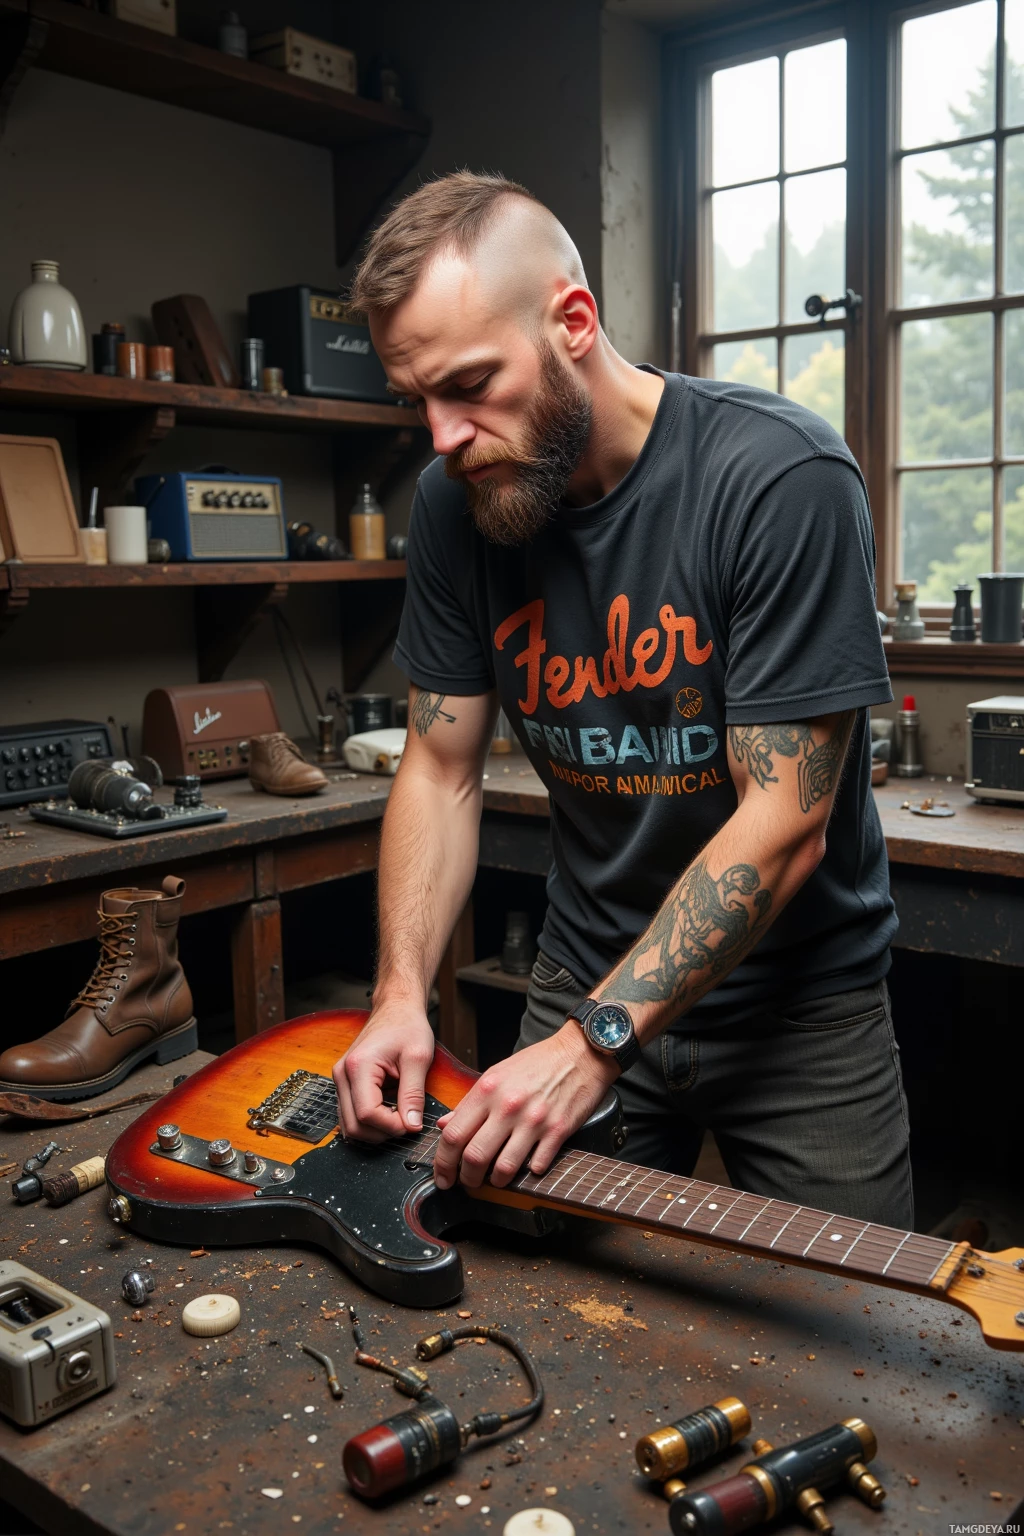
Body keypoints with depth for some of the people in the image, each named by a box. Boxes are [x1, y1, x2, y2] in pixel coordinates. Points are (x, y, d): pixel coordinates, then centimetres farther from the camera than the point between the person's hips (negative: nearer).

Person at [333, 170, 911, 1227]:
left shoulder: (783, 477, -24)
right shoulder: (457, 502, -6)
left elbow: (786, 822, -25)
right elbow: (442, 769, -1)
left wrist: (594, 1043, -27)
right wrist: (402, 992, -14)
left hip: (798, 993, -3)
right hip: (587, 980, 4)